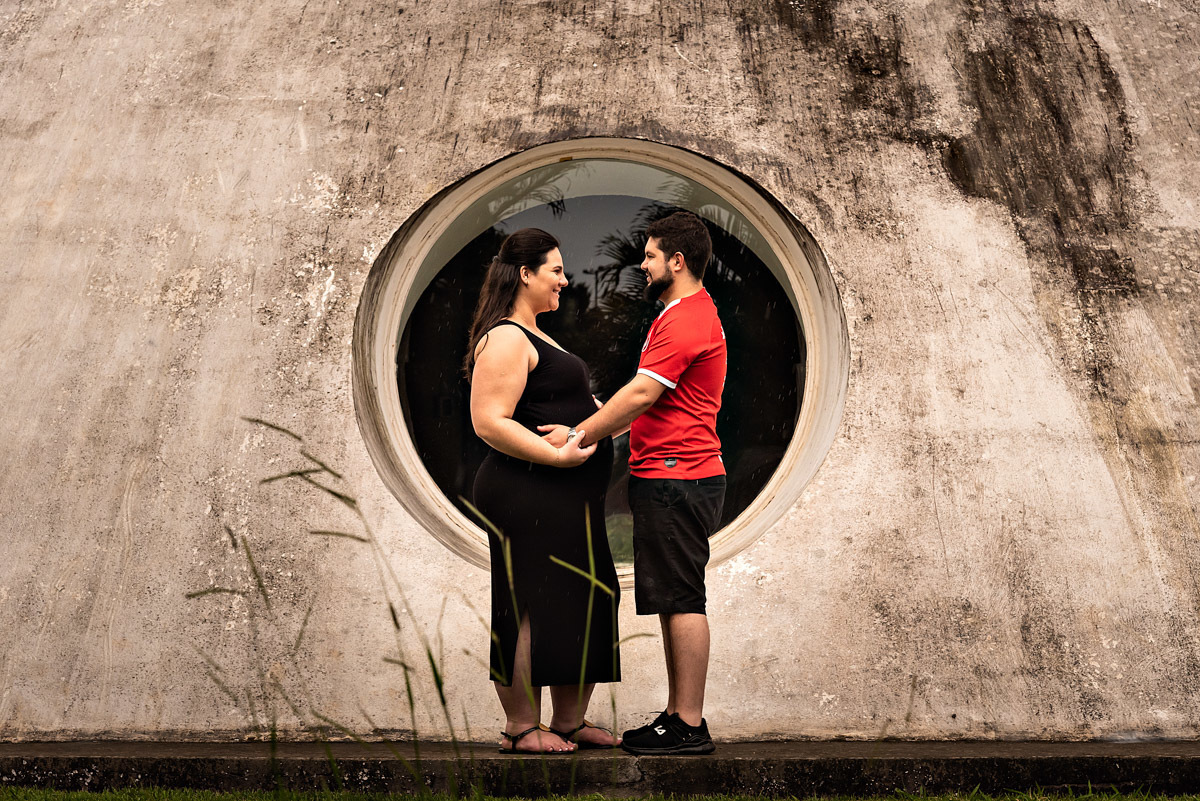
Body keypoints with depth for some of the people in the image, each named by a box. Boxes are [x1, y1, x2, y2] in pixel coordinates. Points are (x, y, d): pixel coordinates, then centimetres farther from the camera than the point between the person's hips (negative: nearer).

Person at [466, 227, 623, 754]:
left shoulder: (533, 336, 21)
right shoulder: (506, 338, -12)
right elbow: (489, 421, -21)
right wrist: (558, 454, -25)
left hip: (566, 498, 11)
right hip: (527, 495, -11)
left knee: (580, 605, 13)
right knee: (532, 607, -2)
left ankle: (570, 722, 26)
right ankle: (521, 728, 14)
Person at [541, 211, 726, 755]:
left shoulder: (686, 319, -12)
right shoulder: (690, 313, 23)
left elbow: (643, 393, -19)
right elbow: (653, 401, 23)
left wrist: (578, 436, -15)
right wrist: (592, 432, 17)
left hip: (674, 479, -11)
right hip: (673, 478, 11)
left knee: (681, 600, -5)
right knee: (673, 601, 12)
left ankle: (690, 727, 3)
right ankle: (678, 717, 21)